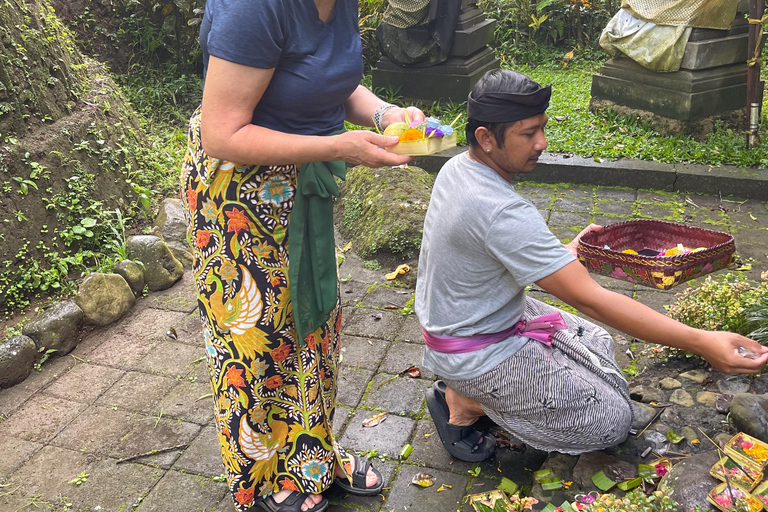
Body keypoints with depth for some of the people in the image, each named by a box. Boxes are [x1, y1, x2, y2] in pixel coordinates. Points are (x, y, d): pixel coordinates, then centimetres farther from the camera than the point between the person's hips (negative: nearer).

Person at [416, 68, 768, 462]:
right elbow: (589, 300, -32)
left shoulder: (456, 168, -3)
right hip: (478, 352, -9)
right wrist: (700, 343, -30)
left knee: (597, 342, 19)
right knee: (612, 422, -2)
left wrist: (563, 253, 4)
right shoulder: (503, 213, -33)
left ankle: (470, 388, 11)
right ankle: (466, 403, 1)